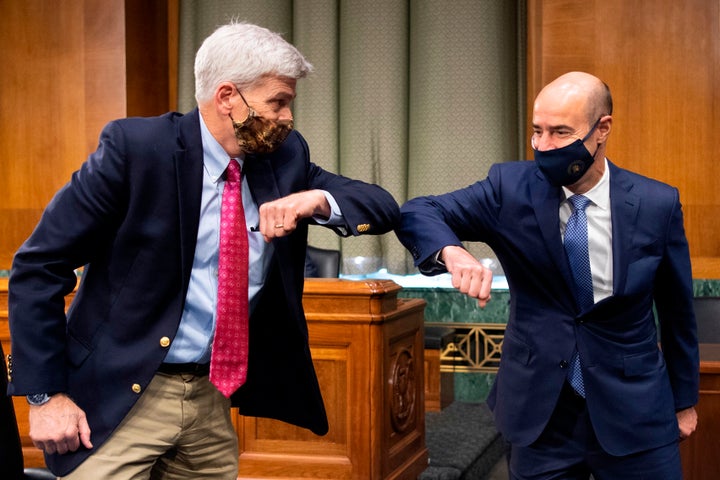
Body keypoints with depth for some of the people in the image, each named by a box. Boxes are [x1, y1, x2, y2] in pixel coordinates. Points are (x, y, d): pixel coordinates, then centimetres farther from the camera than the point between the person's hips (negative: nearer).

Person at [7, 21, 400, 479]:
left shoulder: (285, 156, 2)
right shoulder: (135, 147, -15)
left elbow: (384, 207, 3)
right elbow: (38, 265, -12)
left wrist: (318, 198, -18)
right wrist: (46, 394, -15)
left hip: (213, 397, 5)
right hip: (121, 398, -5)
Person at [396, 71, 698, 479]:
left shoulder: (658, 204, -8)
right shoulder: (511, 188, -8)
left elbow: (678, 308, 4)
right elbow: (419, 213, -8)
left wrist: (684, 399, 14)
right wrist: (451, 252, -30)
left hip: (635, 415, 0)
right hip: (541, 413, 1)